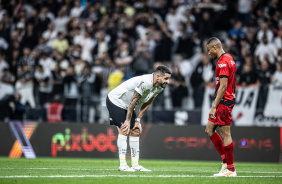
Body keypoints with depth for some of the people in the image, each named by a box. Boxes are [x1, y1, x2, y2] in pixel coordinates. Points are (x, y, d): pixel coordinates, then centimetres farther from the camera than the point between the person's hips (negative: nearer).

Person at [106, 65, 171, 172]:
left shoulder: (159, 88, -4)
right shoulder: (145, 83, -33)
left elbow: (146, 104, 5)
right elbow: (133, 101, -27)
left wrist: (138, 120, 0)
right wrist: (128, 120, -21)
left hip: (127, 106, 9)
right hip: (115, 101, -9)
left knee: (136, 132, 3)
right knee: (124, 130, -17)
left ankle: (135, 165, 6)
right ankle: (122, 165, -17)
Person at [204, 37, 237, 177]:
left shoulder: (223, 62, -16)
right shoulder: (228, 59, 16)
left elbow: (223, 87, -21)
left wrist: (214, 107, -21)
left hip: (224, 102, -10)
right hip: (226, 101, 10)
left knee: (225, 134, -5)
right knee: (209, 130, 12)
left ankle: (230, 169, -1)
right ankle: (226, 160, 12)